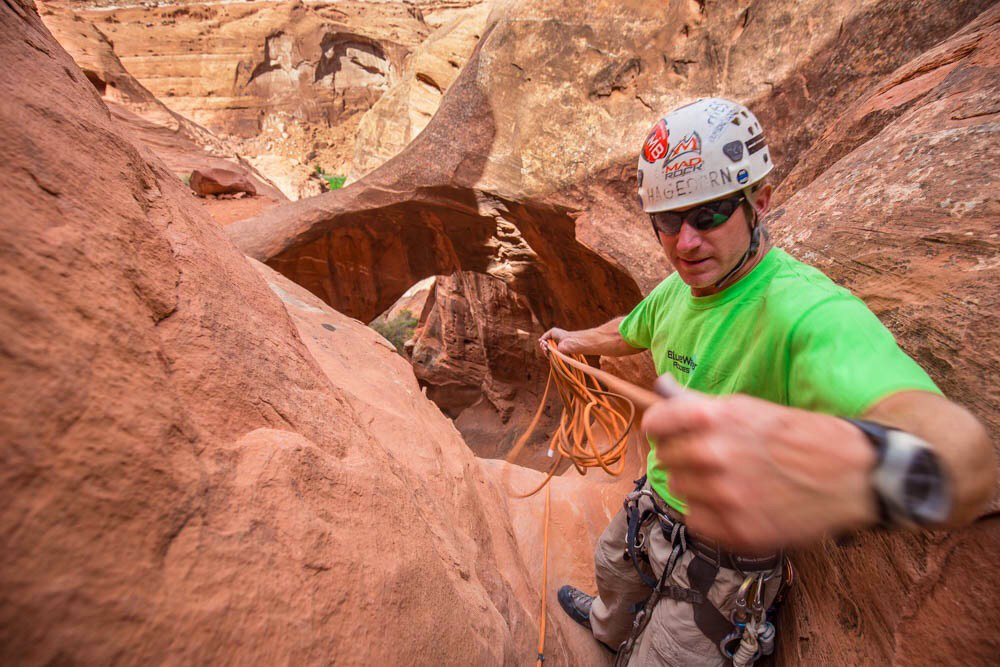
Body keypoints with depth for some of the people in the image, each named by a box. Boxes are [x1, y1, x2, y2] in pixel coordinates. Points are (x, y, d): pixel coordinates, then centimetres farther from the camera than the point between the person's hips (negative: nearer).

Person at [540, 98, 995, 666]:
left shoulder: (813, 311, -35)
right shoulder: (675, 290, -7)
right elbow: (628, 333, 16)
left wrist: (866, 470, -74)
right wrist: (577, 341, 32)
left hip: (725, 555, -8)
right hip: (655, 504, 8)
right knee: (614, 568, 34)